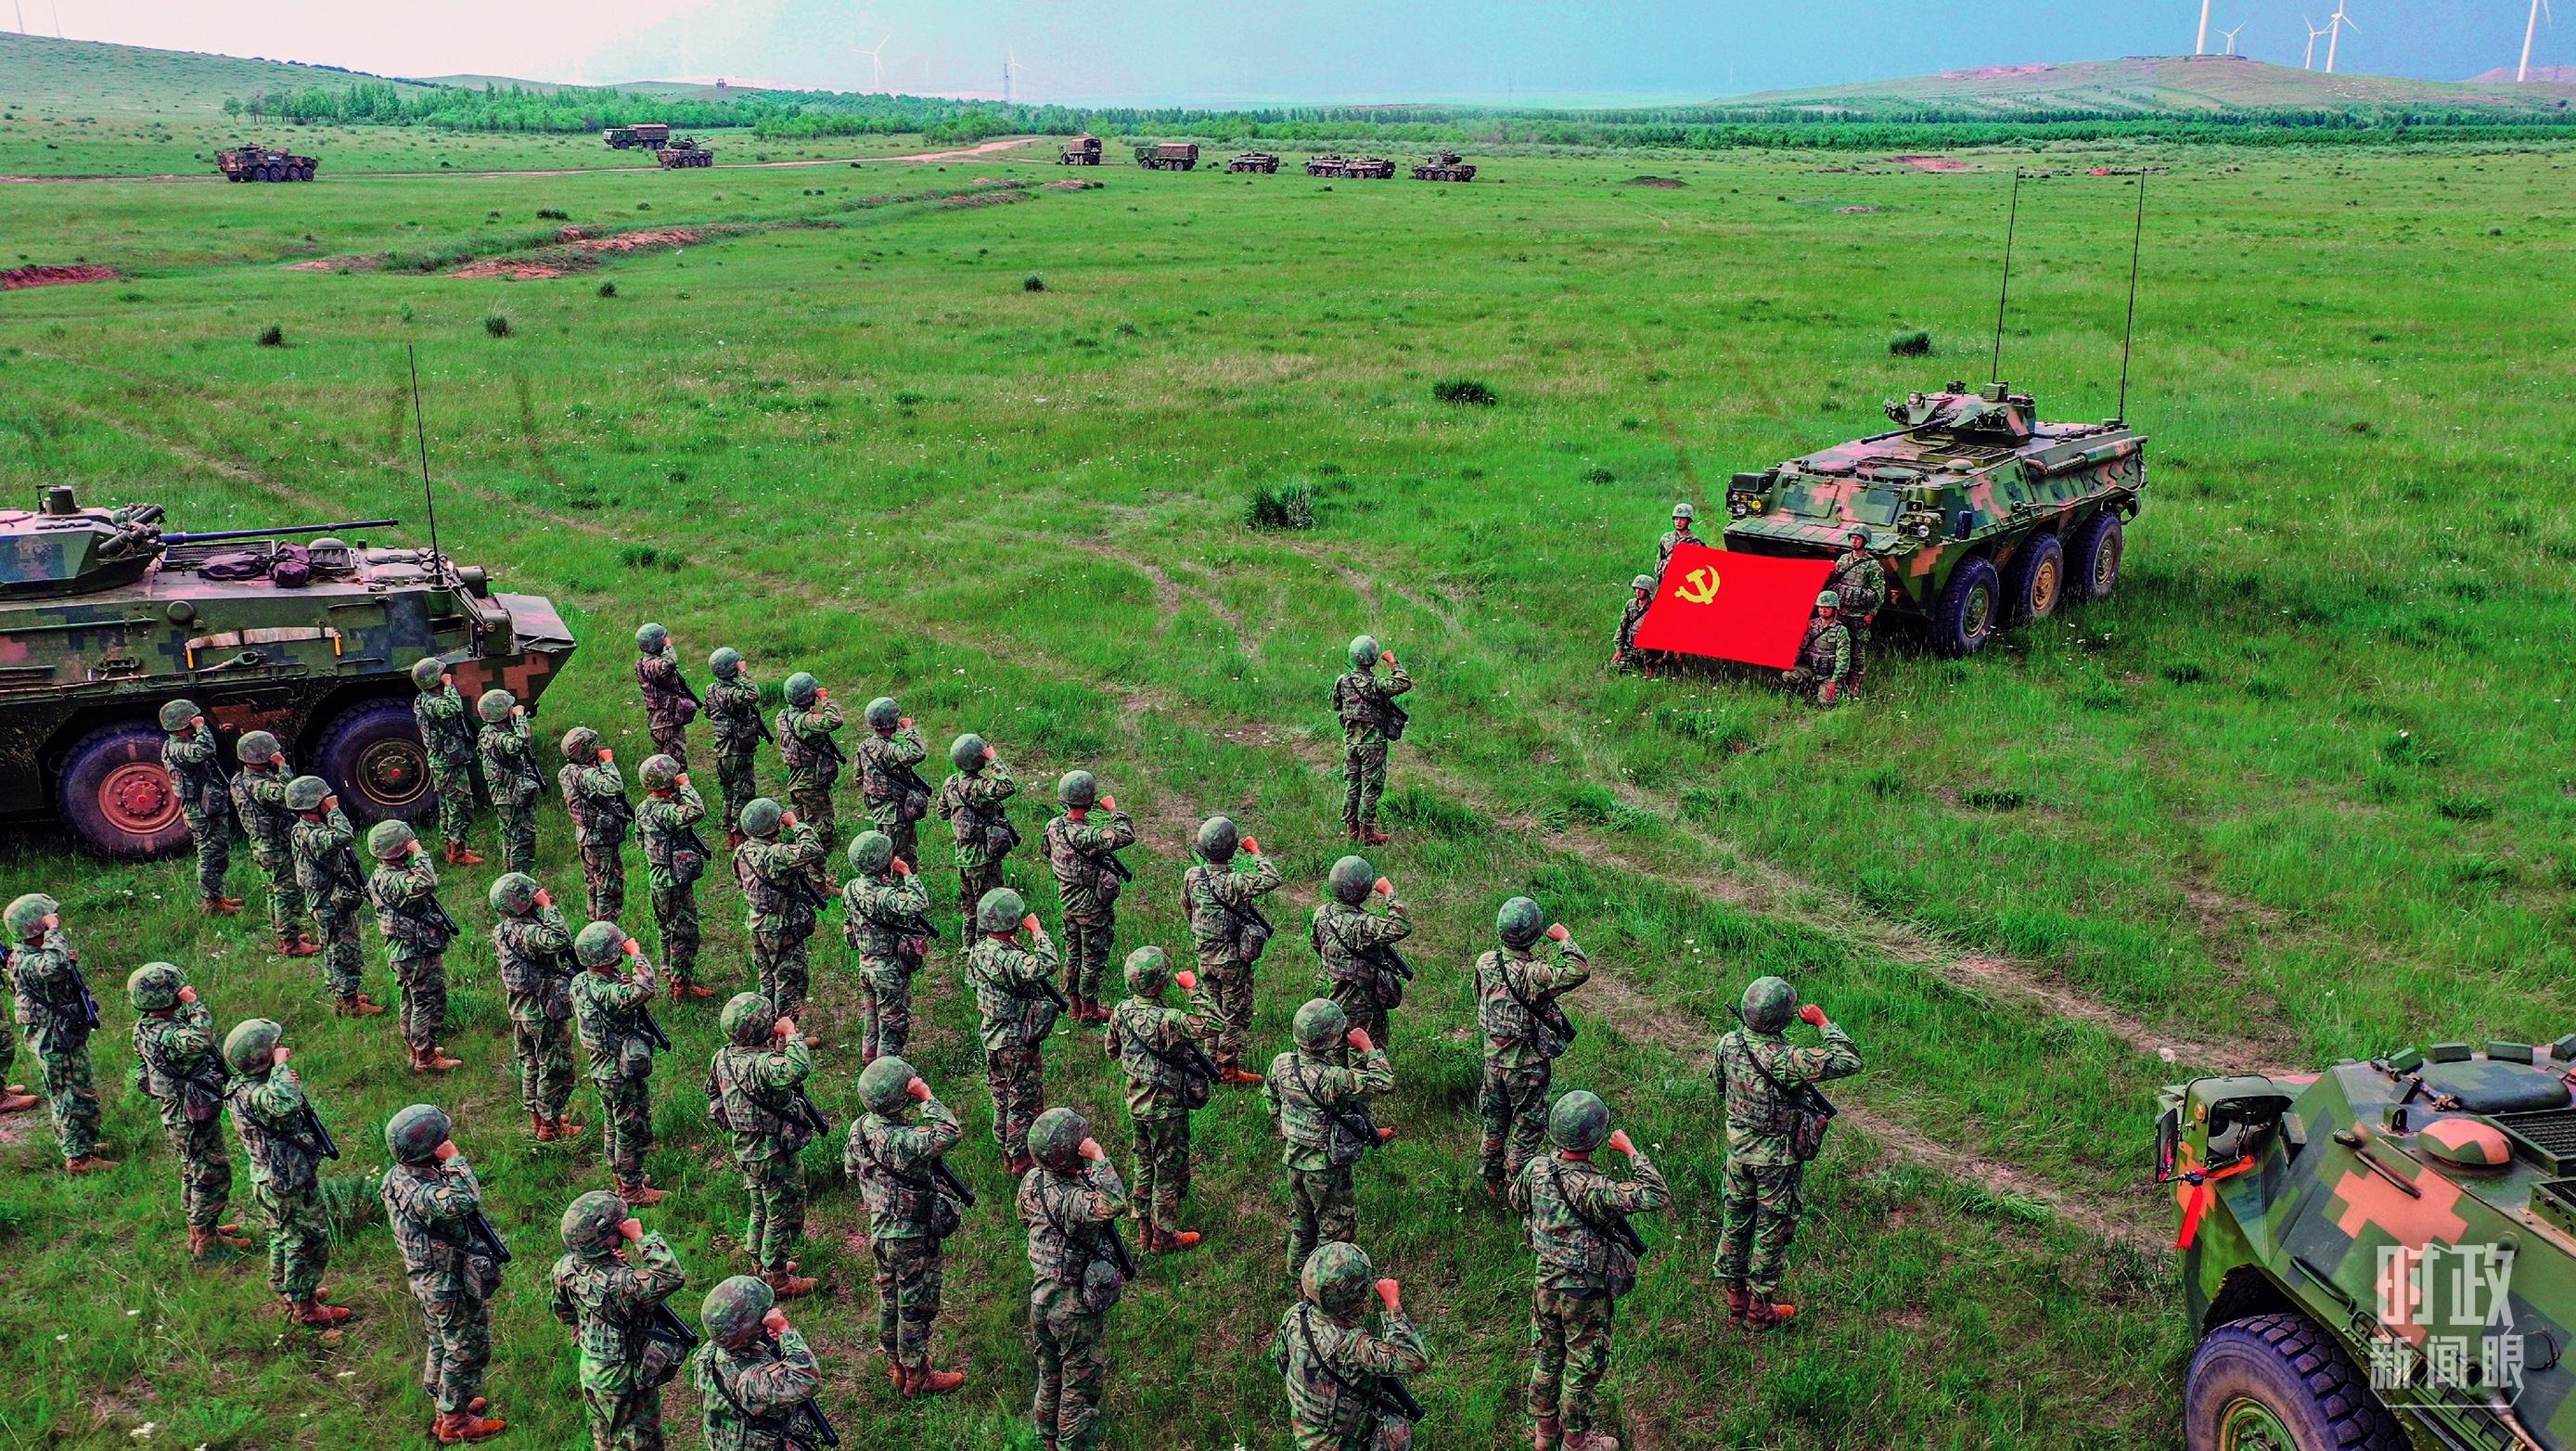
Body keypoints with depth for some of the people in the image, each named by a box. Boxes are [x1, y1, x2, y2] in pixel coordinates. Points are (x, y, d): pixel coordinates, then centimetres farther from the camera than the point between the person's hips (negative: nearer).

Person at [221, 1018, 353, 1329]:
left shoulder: (241, 1084, -1)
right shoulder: (253, 1095, -34)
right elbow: (285, 1104, -57)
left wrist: (286, 1080, 0)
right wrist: (280, 1065, -43)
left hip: (270, 1179, 10)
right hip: (291, 1184, -10)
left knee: (282, 1237, 27)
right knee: (310, 1242, 8)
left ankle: (285, 1291, 46)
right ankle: (304, 1307, 23)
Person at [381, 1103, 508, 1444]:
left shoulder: (401, 1174, -5)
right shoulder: (418, 1192, -37)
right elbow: (463, 1201, -55)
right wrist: (455, 1159, -44)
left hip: (431, 1282, 9)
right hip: (455, 1288, -9)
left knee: (443, 1345, 27)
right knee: (468, 1350, 11)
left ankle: (445, 1404, 47)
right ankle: (455, 1422, 28)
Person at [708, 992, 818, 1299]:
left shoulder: (724, 1057, -6)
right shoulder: (757, 1065, -34)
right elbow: (797, 1069, -54)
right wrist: (791, 1032, -39)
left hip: (747, 1146, 9)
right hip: (773, 1152, -9)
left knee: (762, 1209, 26)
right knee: (785, 1213, 10)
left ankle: (762, 1265, 43)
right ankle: (777, 1279, 23)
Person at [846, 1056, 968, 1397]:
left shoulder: (862, 1126, -7)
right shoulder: (900, 1141, -34)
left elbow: (850, 1166, 10)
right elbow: (949, 1135, -46)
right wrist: (927, 1097, -38)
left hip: (881, 1229, 8)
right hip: (912, 1237, -8)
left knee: (890, 1298, 22)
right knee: (917, 1306, 10)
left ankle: (898, 1366, 40)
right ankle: (918, 1377, 25)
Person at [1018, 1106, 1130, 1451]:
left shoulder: (1032, 1179, -8)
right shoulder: (1070, 1200, -34)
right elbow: (1114, 1205, -53)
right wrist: (1099, 1158, -42)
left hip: (1041, 1297, 8)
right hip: (1076, 1309, -8)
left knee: (1049, 1380, 27)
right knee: (1081, 1387, 13)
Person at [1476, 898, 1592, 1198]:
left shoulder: (1485, 962, -11)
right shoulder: (1532, 975, -31)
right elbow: (1580, 972, -41)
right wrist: (1564, 938, -28)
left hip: (1493, 1059, 6)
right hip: (1526, 1066, -6)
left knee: (1495, 1123, 23)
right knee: (1527, 1128, 15)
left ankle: (1492, 1182, 38)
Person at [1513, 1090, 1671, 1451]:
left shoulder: (1536, 1168, -13)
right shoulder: (1593, 1189, -34)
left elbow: (1517, 1200, 8)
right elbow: (1657, 1196, -35)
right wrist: (1631, 1151, -27)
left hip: (1546, 1282, 6)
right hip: (1585, 1291, -6)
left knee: (1548, 1357, 24)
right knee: (1583, 1366, 16)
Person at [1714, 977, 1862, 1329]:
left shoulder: (1728, 1044, -11)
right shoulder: (1784, 1060, -32)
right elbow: (1849, 1061, -27)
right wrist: (1823, 1022, -17)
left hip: (1738, 1150, 6)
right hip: (1776, 1158, -6)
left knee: (1735, 1220, 19)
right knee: (1772, 1229, 11)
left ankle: (1735, 1298, 35)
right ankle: (1761, 1310, 25)